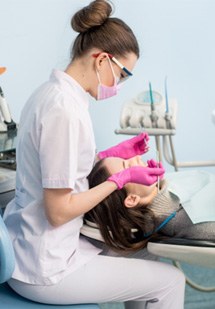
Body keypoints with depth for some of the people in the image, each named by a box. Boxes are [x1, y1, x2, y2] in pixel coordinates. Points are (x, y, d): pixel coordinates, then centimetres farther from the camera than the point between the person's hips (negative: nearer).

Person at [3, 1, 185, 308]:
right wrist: (123, 178, -14)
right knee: (170, 279, 2)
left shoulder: (53, 91, 4)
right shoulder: (65, 109, -25)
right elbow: (59, 211, -22)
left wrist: (113, 154, 9)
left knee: (142, 259, 20)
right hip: (44, 269, -9)